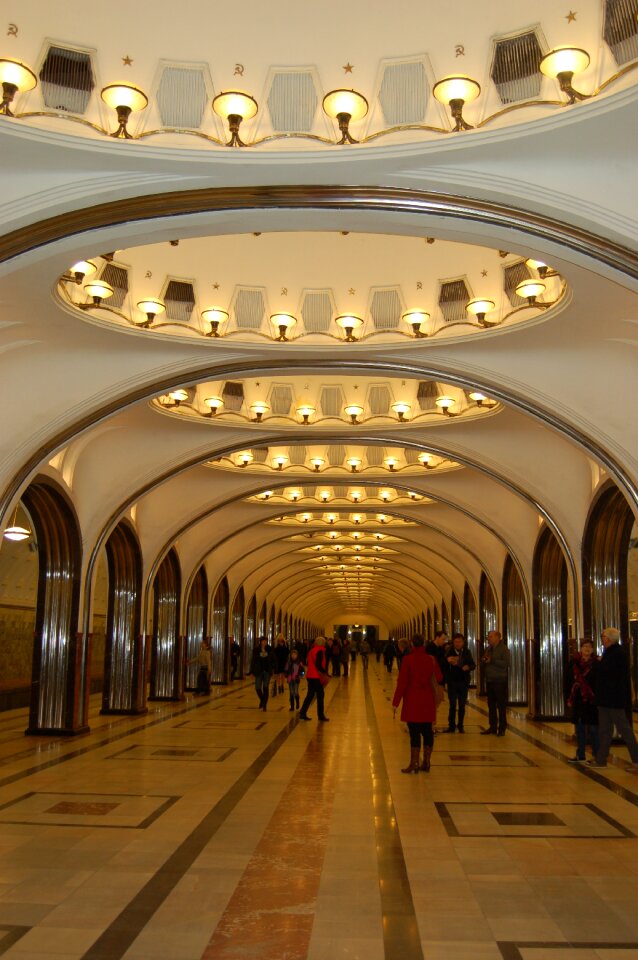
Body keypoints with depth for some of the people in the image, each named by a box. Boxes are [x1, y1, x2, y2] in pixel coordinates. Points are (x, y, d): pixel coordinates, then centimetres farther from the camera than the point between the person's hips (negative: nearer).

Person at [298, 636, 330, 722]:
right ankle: (321, 715, 5)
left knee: (310, 695, 13)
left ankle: (302, 713, 10)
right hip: (316, 676, -8)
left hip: (310, 675, 8)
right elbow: (318, 664, -22)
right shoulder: (320, 651, -12)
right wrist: (324, 672, -13)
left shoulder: (312, 650, 15)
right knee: (320, 695, 1)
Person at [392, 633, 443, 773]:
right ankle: (426, 762, 16)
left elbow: (402, 681, -12)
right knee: (427, 731, 10)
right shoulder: (431, 659, 1)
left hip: (412, 700, -4)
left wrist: (396, 701, -7)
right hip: (428, 701, 4)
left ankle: (414, 764, 2)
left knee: (414, 732, -2)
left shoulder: (408, 659, -11)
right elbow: (439, 678, 6)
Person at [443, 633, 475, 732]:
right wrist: (447, 661, -26)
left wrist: (468, 667, -16)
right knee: (452, 705, 3)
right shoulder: (449, 652, -4)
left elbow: (473, 665, 5)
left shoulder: (467, 652, 3)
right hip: (452, 682, -2)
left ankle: (460, 726, 17)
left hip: (463, 682, 2)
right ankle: (451, 726, 9)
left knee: (462, 705, 8)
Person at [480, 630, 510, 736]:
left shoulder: (503, 649, -8)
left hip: (500, 680, -7)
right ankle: (493, 727, 18)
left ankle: (502, 728, 2)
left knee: (501, 705, -3)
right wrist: (484, 660, 1)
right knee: (491, 705, 10)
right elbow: (486, 662, 24)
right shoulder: (489, 649, 14)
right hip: (489, 680, 7)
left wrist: (492, 660, -19)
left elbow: (506, 663, -19)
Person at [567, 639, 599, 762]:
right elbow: (571, 681, 7)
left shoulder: (596, 664, -5)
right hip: (578, 699, 4)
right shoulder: (574, 662, 5)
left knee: (593, 728, 0)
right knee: (579, 727, 12)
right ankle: (580, 755, 22)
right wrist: (570, 698, 4)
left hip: (592, 700, -4)